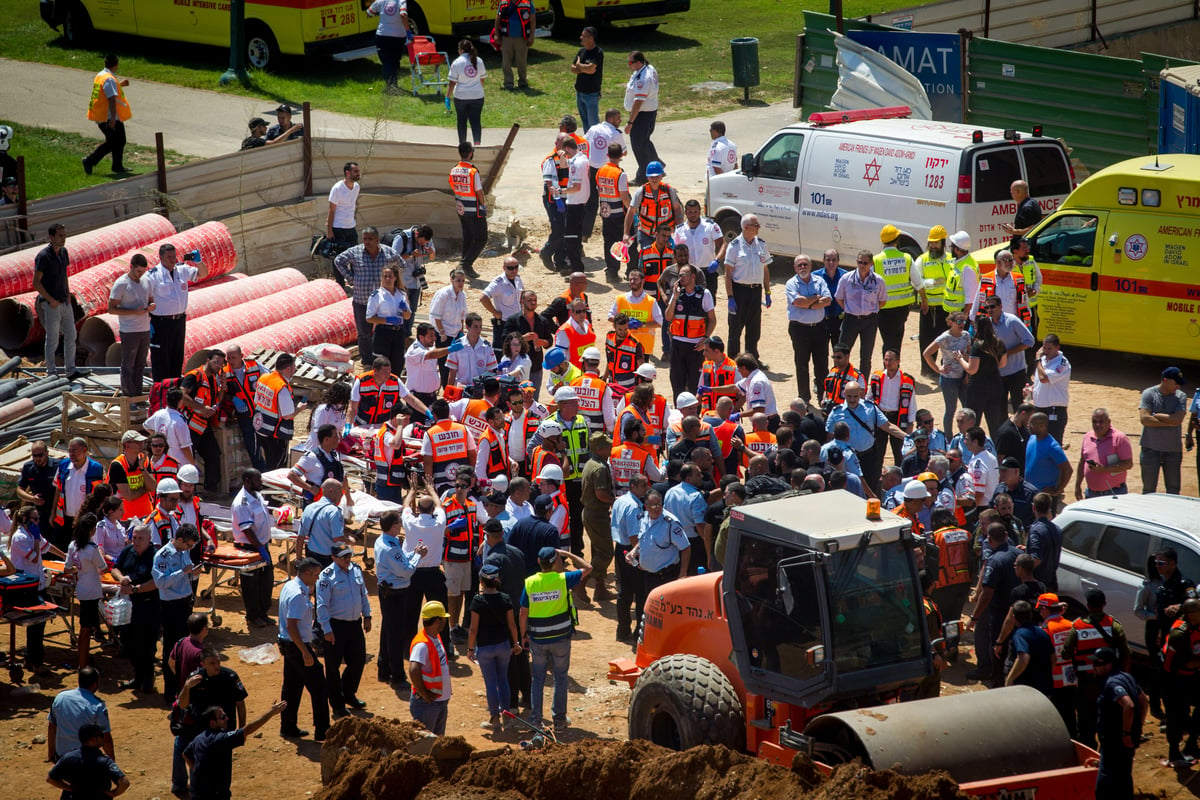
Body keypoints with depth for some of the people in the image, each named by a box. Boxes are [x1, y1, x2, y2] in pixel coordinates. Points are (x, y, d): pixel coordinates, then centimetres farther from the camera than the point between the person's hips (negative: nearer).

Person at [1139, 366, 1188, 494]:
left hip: (1173, 450, 2)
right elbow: (1145, 419, -15)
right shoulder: (1149, 394, -3)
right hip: (1151, 449, -2)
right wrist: (1170, 422, -12)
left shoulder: (1181, 397, 4)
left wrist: (1155, 415, -10)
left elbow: (1178, 419, -12)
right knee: (1149, 489, 0)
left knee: (1173, 489, 5)